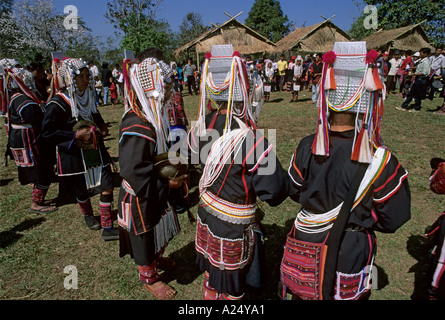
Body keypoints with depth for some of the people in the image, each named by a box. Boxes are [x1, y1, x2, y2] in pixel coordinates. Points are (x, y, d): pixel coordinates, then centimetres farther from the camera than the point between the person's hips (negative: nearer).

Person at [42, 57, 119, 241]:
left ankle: (107, 228, 8)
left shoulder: (89, 97, 6)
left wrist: (101, 127, 3)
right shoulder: (58, 103, -16)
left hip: (95, 151, 5)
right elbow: (47, 134, -17)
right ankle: (88, 216, 46)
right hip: (73, 156, -5)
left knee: (107, 186, -3)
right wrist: (76, 135, -24)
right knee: (82, 191, 15)